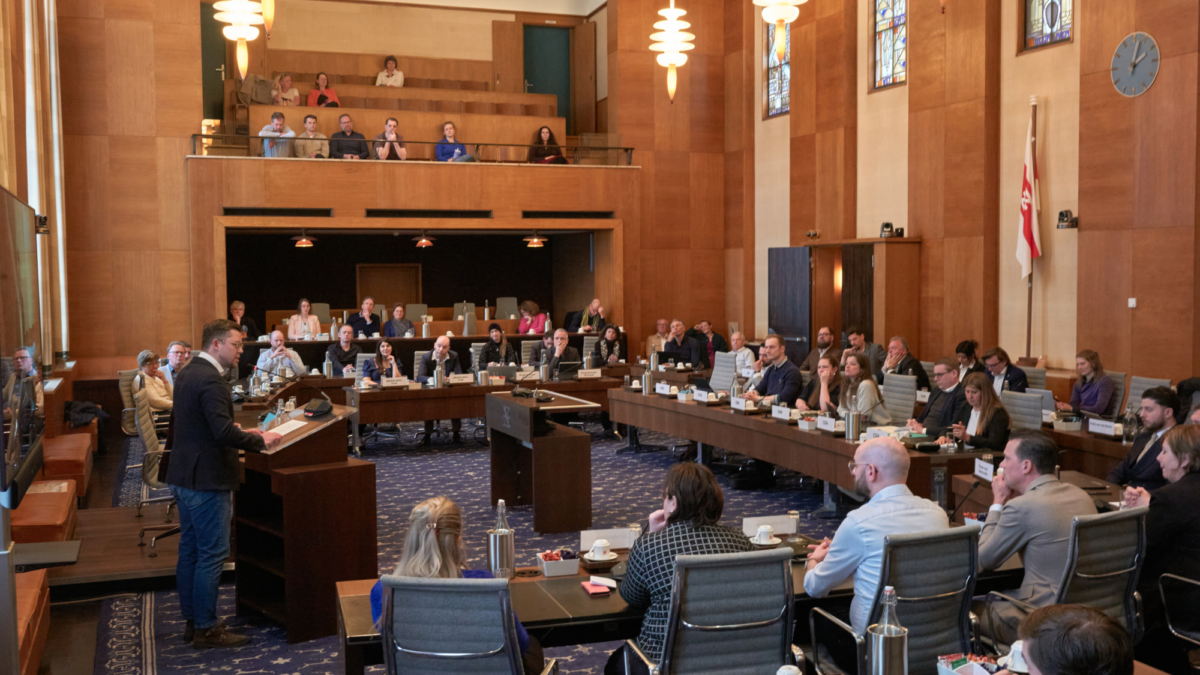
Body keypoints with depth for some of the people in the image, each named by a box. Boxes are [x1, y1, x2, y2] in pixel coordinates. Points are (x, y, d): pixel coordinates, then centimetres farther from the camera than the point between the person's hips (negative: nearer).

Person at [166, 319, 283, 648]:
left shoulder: (187, 374, 12)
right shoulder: (210, 380, -20)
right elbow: (223, 432, -28)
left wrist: (240, 432, 13)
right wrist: (260, 441, -16)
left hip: (184, 478, 10)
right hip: (207, 480, -10)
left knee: (190, 550, 16)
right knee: (212, 555, -2)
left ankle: (191, 621, 25)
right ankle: (205, 629, 6)